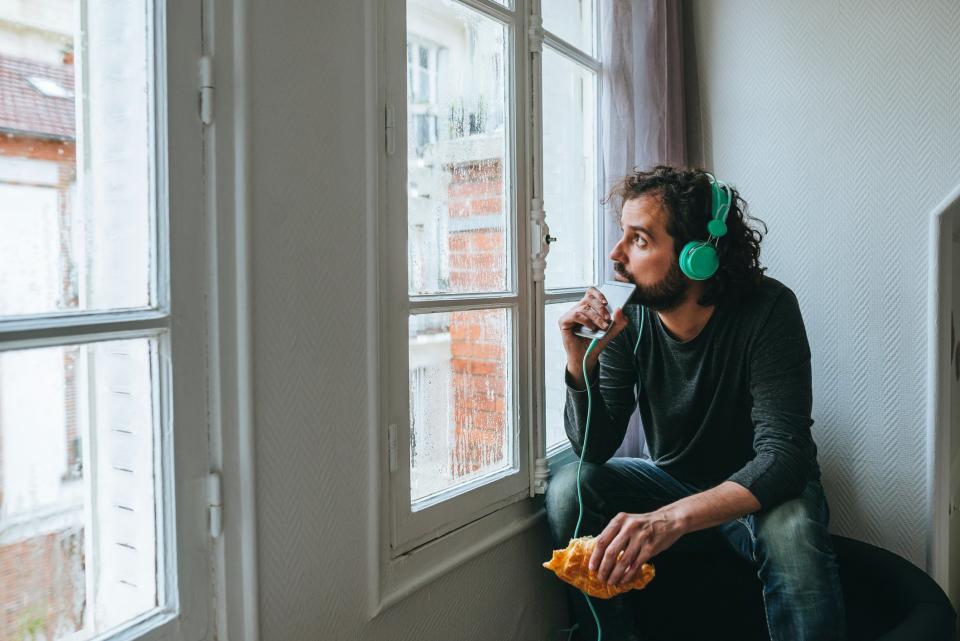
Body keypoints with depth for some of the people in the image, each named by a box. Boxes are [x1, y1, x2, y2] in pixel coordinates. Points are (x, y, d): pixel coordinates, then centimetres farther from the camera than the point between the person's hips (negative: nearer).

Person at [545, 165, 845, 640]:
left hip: (756, 491, -3)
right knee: (568, 490, -19)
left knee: (790, 528, -35)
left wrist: (675, 517, -48)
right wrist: (581, 364, -32)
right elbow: (595, 449, -12)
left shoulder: (768, 310, -24)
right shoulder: (626, 319, -15)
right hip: (671, 479, 3)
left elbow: (783, 455, -32)